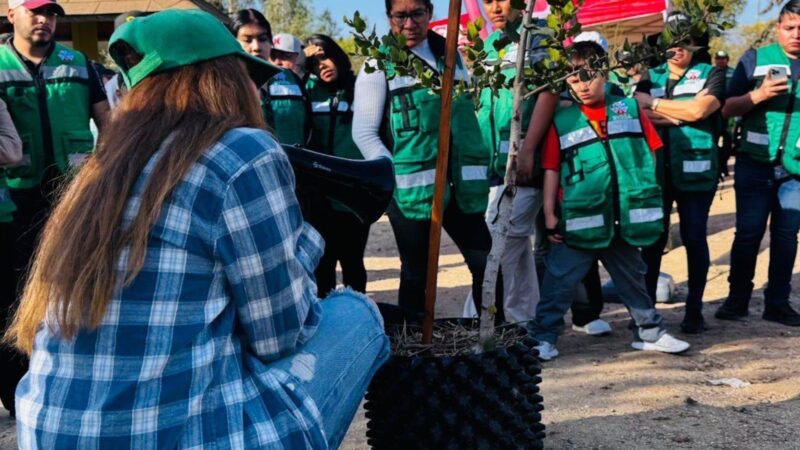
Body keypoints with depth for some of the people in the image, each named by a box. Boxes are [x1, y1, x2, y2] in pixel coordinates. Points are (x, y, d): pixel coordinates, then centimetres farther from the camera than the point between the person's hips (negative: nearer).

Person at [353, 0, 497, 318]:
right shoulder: (380, 63, -1)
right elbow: (364, 132, -6)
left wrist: (479, 171, 12)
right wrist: (396, 176, -14)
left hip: (458, 185, 5)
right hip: (413, 188, -4)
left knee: (488, 263, 4)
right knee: (417, 273, 5)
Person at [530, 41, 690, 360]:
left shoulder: (630, 109, 4)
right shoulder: (562, 121, -2)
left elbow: (651, 153, 9)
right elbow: (551, 170, -1)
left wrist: (651, 199, 6)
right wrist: (550, 215, -4)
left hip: (624, 220, 3)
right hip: (579, 222, -2)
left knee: (633, 279, 18)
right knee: (560, 281, -1)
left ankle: (651, 332, 32)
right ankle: (543, 338, 9)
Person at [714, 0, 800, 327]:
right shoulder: (755, 60, 1)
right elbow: (728, 109, -4)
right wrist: (758, 95, -19)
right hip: (755, 164, -2)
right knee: (748, 233, 2)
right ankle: (737, 299, 13)